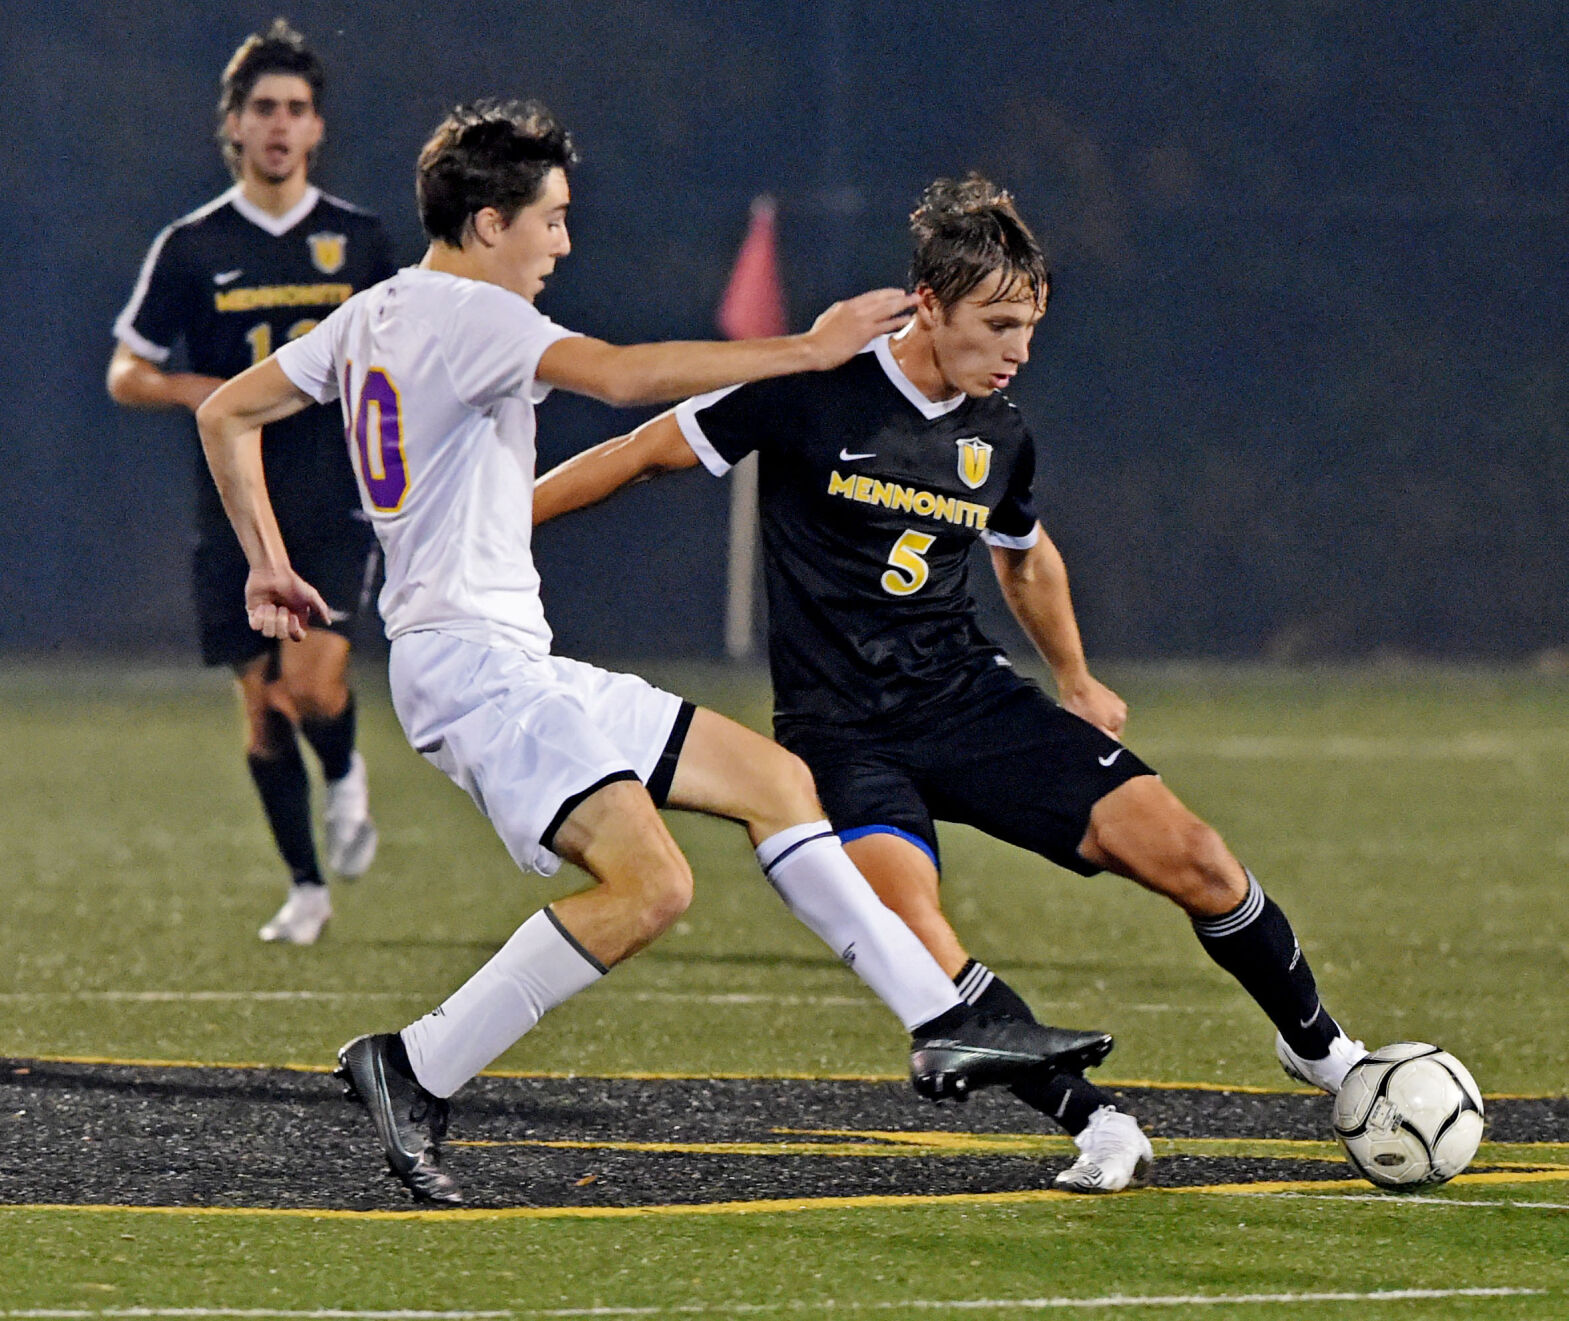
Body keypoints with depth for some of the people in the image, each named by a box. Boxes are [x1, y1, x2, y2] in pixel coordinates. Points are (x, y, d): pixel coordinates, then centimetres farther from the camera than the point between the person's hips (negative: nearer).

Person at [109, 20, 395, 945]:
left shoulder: (360, 241, 5)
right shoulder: (192, 247, 2)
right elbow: (127, 374, 4)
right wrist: (214, 392, -12)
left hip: (339, 504, -1)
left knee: (314, 680, -19)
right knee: (262, 706, 2)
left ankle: (345, 779, 14)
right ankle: (307, 888, 17)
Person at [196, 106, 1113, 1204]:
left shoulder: (371, 316, 17)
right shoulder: (467, 313, -12)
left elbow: (225, 415, 23)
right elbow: (626, 377, -27)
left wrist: (270, 566, 27)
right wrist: (807, 349, -22)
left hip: (526, 670, 11)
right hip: (473, 664, -11)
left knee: (774, 779, 8)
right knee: (650, 884, -25)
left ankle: (945, 1029, 6)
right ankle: (414, 1072, -15)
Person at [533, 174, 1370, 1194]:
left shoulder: (1002, 438, 5)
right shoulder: (814, 395, -11)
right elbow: (644, 452, -3)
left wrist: (1076, 684, 33)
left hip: (973, 700, 4)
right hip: (841, 734, -4)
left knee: (1188, 856, -10)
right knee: (910, 927, -32)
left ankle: (1317, 1045, 15)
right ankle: (1097, 1127, -24)